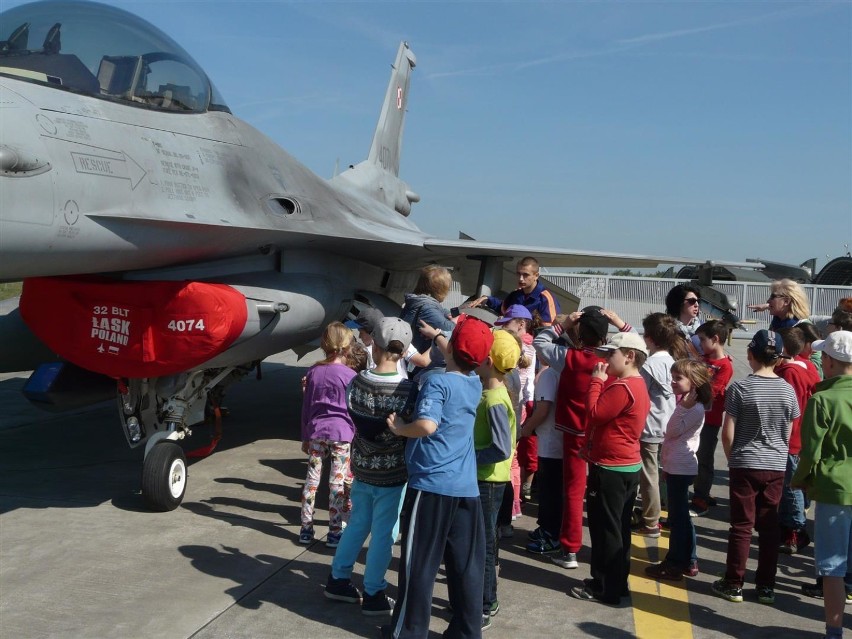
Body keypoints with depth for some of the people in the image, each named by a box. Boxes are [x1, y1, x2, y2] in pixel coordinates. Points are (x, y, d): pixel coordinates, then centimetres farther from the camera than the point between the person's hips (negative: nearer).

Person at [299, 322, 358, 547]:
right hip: (342, 433, -4)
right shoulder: (349, 375, -8)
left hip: (316, 431, 4)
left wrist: (306, 437, 17)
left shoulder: (313, 372, 4)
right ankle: (335, 532, 7)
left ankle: (306, 528, 16)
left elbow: (306, 408, 9)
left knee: (311, 479, 10)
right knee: (338, 482, 2)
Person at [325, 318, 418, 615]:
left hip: (361, 466, 4)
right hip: (393, 471, -4)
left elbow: (356, 419, 2)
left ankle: (338, 579, 34)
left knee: (357, 524, 23)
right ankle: (373, 596, 20)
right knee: (383, 535, 9)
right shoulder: (409, 390, -20)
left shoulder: (356, 383, -9)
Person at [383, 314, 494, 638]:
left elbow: (427, 425, -27)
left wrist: (400, 428, -9)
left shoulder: (437, 382, -11)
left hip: (431, 485, -6)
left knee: (419, 562, 5)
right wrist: (437, 336, 42)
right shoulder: (475, 384, 9)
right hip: (467, 488, 6)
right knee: (467, 565, 9)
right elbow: (461, 360, 32)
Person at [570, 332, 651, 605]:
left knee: (605, 528, -1)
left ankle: (605, 588, 8)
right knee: (618, 528, 16)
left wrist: (596, 381, -13)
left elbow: (594, 413, -22)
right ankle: (617, 583, 26)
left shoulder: (623, 388, -21)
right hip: (627, 467, 10)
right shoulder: (636, 385, 13)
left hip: (610, 469, -10)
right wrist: (602, 382, 3)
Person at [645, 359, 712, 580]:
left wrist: (681, 407, -22)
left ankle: (676, 563, 5)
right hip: (676, 466, 10)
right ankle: (687, 561, 24)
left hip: (681, 468, -10)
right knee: (680, 515, 16)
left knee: (678, 516, -3)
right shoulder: (686, 404, 15)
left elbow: (673, 431, -21)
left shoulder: (695, 408, -16)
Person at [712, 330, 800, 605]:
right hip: (776, 466, 3)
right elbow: (788, 434, 6)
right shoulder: (788, 390, -2)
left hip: (745, 465, -3)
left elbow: (728, 433, -9)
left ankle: (733, 584, 11)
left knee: (742, 526, 5)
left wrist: (732, 458, 9)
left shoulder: (740, 388, -11)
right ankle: (766, 586, 16)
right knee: (769, 526, 9)